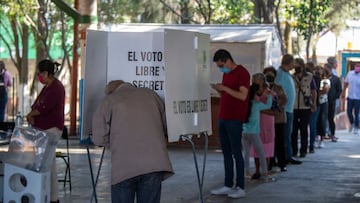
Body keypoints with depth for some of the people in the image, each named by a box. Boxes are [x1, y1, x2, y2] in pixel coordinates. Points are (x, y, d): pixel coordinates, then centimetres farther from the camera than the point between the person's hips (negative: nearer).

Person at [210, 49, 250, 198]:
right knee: (226, 152, 8)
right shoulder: (226, 74, 17)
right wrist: (218, 90, 2)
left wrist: (224, 88, -17)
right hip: (223, 117, 8)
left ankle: (240, 187, -2)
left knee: (236, 152, -6)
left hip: (235, 119, -8)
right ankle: (228, 185, 11)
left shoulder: (242, 73, -9)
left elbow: (242, 95, -18)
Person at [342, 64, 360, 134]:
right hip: (350, 96, 4)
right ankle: (352, 123, 34)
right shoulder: (350, 73, -1)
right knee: (349, 111, 8)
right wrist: (343, 92, 15)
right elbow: (346, 83, 11)